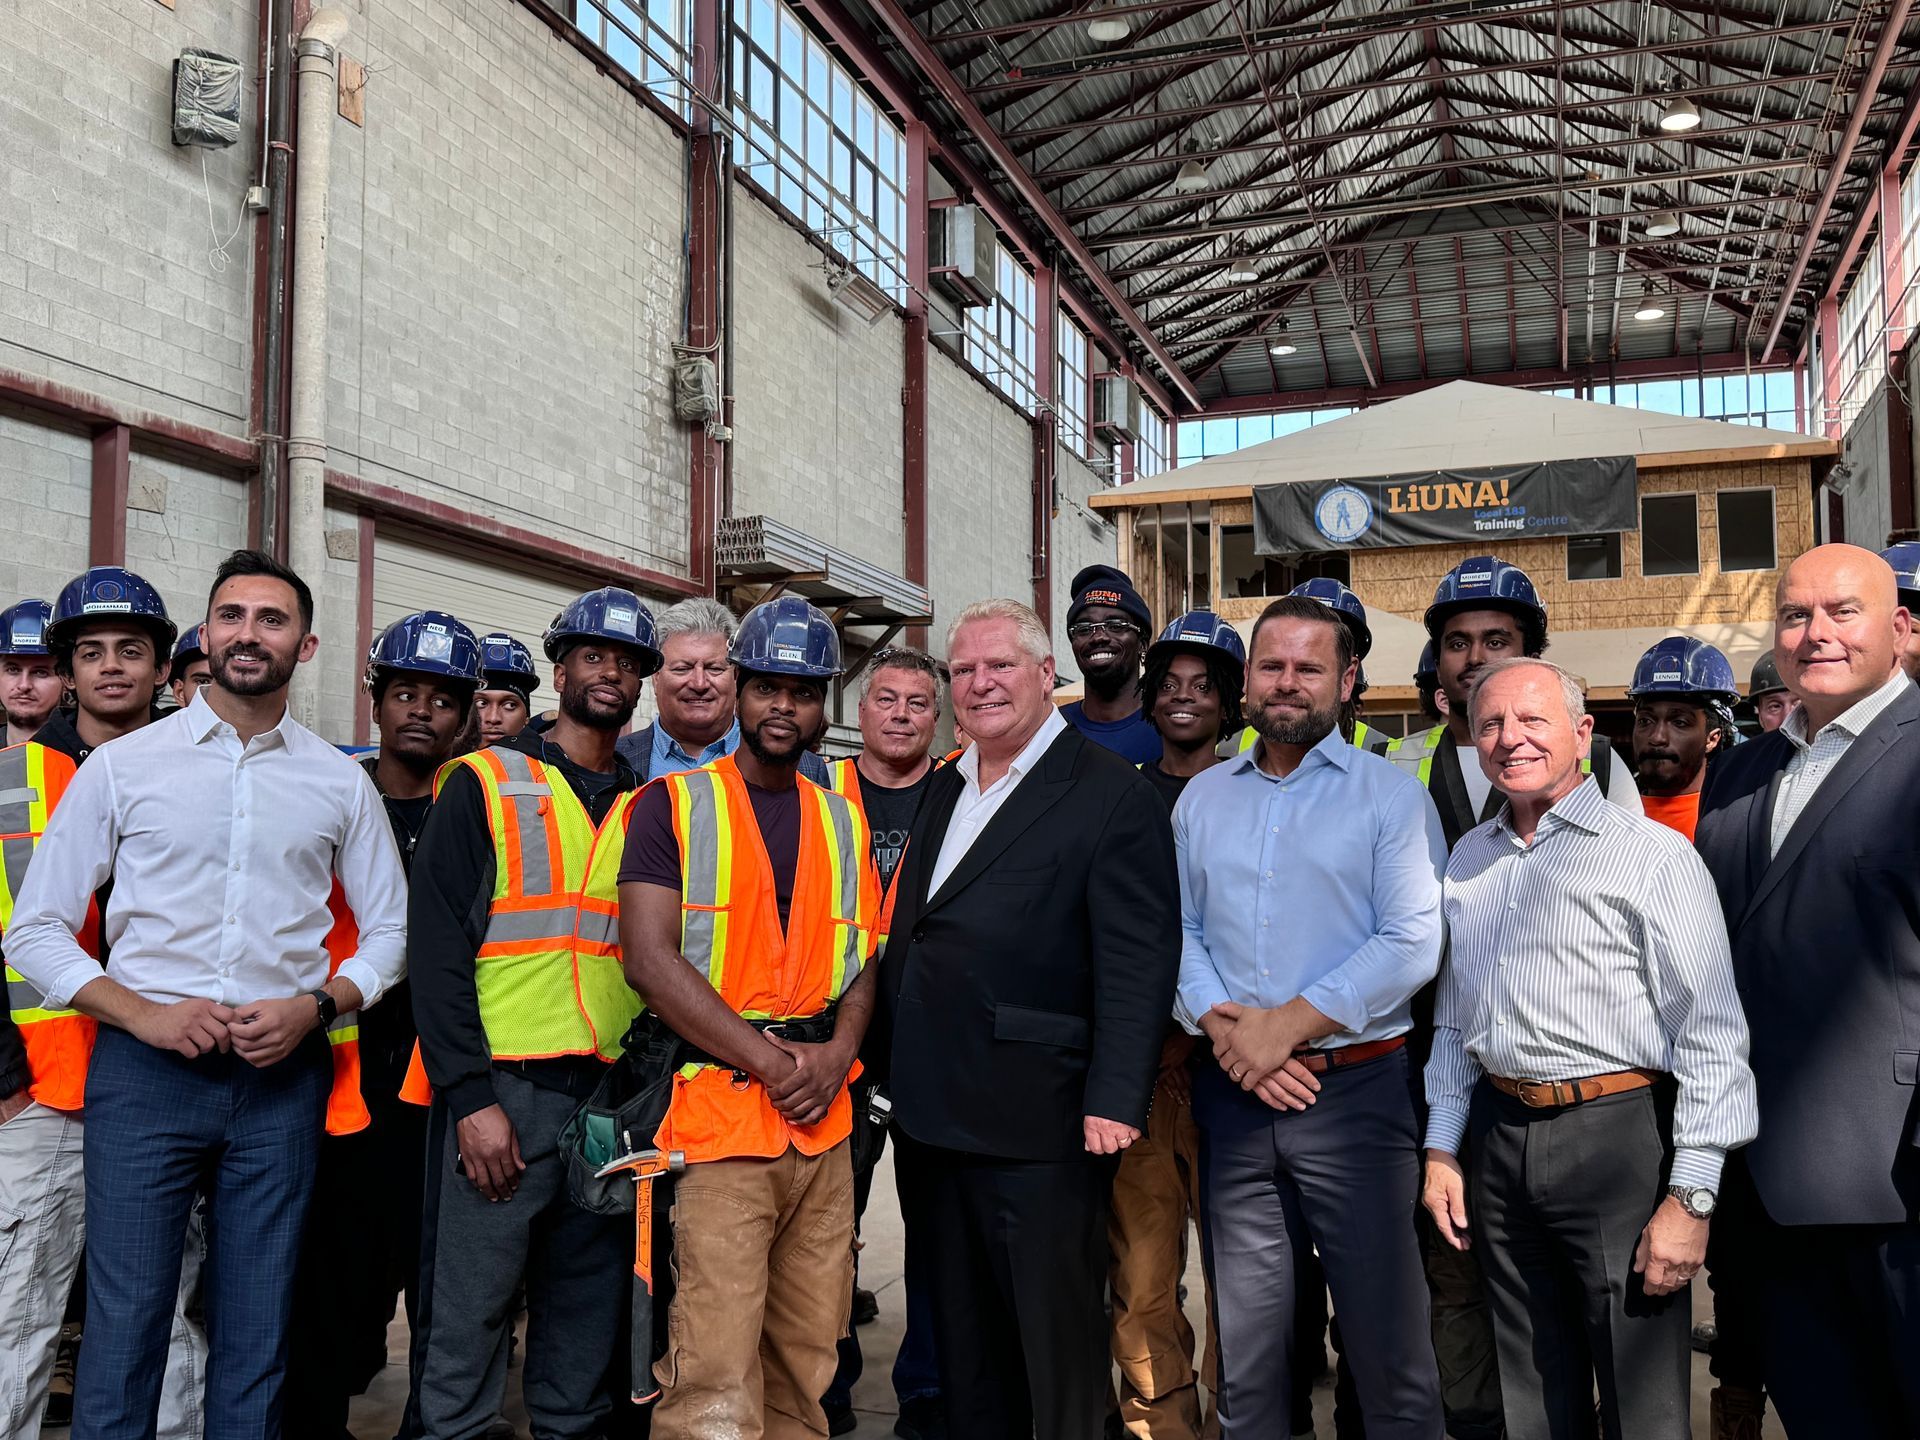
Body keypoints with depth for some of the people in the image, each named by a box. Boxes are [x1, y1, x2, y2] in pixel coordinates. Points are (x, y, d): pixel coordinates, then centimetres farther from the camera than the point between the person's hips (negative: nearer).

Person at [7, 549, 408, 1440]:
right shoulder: (123, 765, 5)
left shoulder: (340, 782, 9)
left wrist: (316, 1006, -5)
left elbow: (389, 931, 13)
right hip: (145, 1067, -1)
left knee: (256, 1340, 7)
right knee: (124, 1326, -1)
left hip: (281, 1076, 1)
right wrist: (143, 1014, -9)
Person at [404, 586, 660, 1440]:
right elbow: (437, 945, -5)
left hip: (615, 1099, 4)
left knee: (589, 1318, 12)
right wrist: (471, 1098, -13)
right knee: (468, 1317, -1)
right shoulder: (485, 784, 1)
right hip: (501, 1094, -4)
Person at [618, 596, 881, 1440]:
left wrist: (837, 1053, -4)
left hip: (824, 1118, 5)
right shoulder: (673, 805, 0)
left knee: (806, 1359, 11)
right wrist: (771, 1060, -13)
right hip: (717, 1114, -4)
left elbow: (864, 956, 16)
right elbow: (649, 959, -8)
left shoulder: (845, 822, 15)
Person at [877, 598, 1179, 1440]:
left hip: (1034, 1123, -7)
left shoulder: (1112, 796, -9)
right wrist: (890, 1070, 13)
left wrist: (1114, 1101, -21)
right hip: (929, 1116, 7)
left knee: (1056, 1336, 7)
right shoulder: (944, 789, 14)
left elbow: (1138, 961, -15)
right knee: (962, 1338, 19)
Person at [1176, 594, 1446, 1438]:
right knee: (1246, 1344, 14)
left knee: (1386, 1341, 4)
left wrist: (1287, 1026, -15)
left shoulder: (1390, 795, -1)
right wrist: (1223, 1027, -11)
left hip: (1353, 1090, -3)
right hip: (1231, 1097, 4)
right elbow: (1178, 931, 7)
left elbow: (1413, 943, -11)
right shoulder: (1202, 799, 12)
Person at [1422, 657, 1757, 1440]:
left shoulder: (1652, 853, -8)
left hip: (1616, 1136, -5)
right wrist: (1440, 1148, 14)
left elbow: (1710, 1034, -12)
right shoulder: (1468, 859, 12)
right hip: (1498, 1139, 6)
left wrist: (1690, 1196, -15)